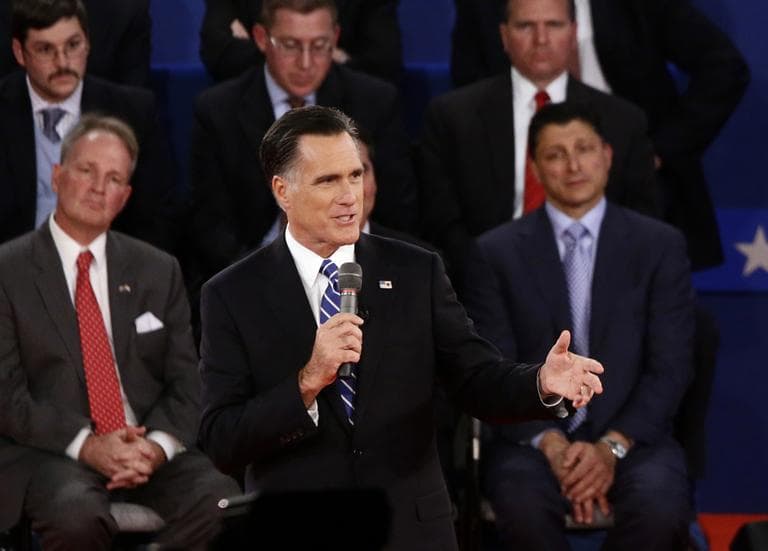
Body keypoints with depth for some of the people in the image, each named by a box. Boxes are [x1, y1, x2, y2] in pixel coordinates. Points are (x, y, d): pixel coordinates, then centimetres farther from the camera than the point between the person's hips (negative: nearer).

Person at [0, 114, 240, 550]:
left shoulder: (160, 272, 16)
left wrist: (158, 445, -10)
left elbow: (185, 383, 11)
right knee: (78, 515, -38)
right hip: (53, 451, -3)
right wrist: (86, 445, -17)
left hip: (151, 449, 3)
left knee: (224, 505, -29)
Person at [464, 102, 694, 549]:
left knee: (660, 509, -32)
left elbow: (670, 367, 1)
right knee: (525, 506, -35)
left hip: (630, 435, 1)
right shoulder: (497, 252, 7)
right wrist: (552, 445, -15)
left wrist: (612, 447, -13)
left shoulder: (660, 245, 7)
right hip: (534, 436, -1)